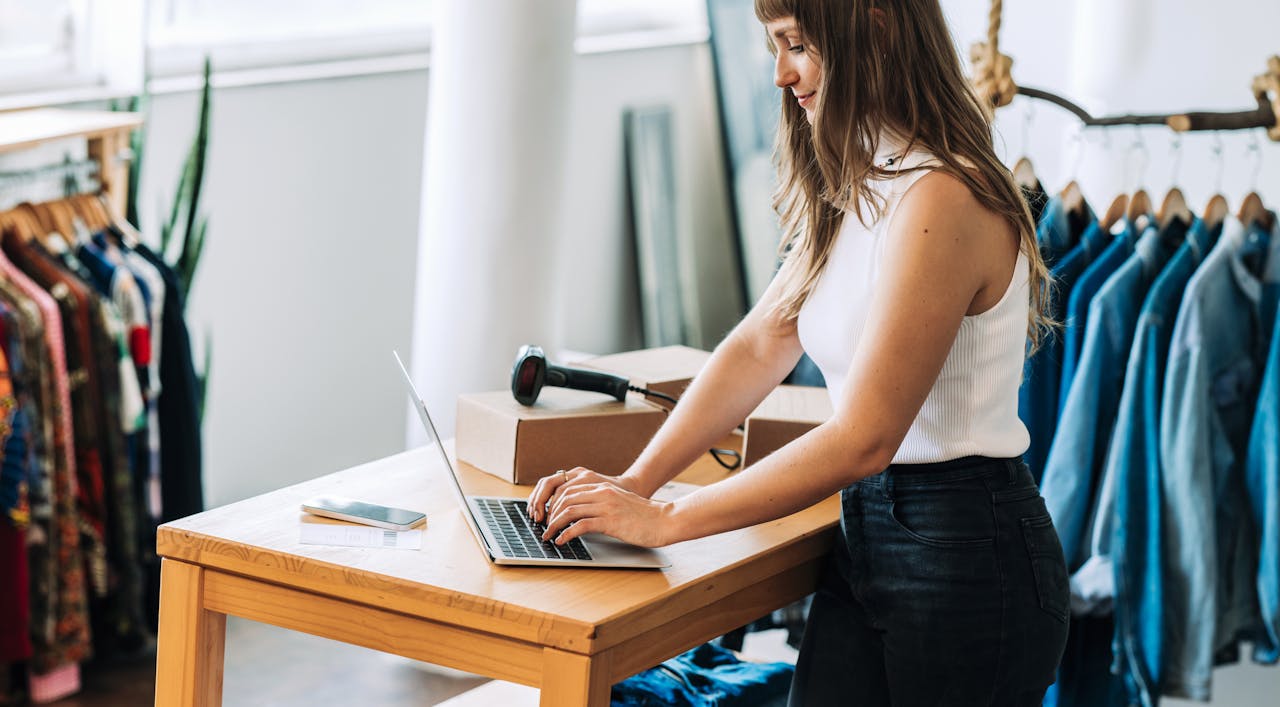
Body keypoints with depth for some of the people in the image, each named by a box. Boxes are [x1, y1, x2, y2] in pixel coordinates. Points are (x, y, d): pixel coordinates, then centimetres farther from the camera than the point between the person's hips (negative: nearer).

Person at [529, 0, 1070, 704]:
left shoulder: (940, 198, -22)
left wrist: (666, 520, -19)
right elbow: (759, 344, 9)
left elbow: (862, 439, -24)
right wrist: (636, 481, -2)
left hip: (964, 554, -8)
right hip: (865, 533, 8)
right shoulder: (850, 192, 8)